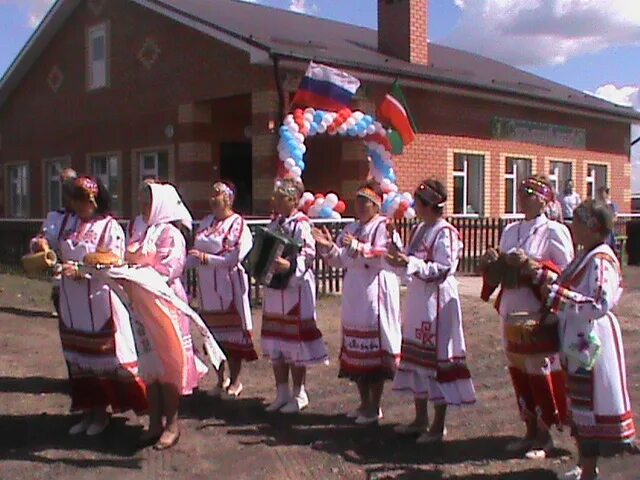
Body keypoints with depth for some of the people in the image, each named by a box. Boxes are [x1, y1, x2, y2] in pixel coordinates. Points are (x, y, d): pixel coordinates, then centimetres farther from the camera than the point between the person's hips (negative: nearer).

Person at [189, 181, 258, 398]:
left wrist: (206, 258, -18)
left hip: (229, 286, -6)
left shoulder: (238, 225, -7)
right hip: (208, 287, 6)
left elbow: (234, 258, -16)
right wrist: (193, 256, -6)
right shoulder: (206, 222, 13)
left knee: (233, 332, 0)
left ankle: (235, 381, 12)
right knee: (214, 333, 10)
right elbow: (196, 251, 15)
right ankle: (221, 379, 23)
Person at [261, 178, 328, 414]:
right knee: (275, 346, 12)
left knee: (294, 343, 0)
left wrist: (289, 265, -35)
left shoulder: (302, 225, -11)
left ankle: (299, 394, 14)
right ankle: (282, 393, 24)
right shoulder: (275, 222, 15)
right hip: (274, 289, 8)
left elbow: (308, 256, -20)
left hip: (295, 290, -8)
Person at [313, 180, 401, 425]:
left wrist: (357, 247, -32)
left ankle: (375, 407, 8)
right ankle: (364, 403, 22)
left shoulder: (384, 227, -7)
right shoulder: (351, 228, 15)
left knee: (374, 347, -3)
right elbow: (341, 261, 13)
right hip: (353, 294, 8)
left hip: (375, 293, -8)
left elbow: (383, 258, -21)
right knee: (356, 349, 11)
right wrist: (329, 247, -4)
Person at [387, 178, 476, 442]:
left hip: (437, 302, -9)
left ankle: (438, 425, 10)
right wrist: (398, 257, 2)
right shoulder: (420, 229, 13)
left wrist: (410, 263, -25)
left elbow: (444, 270, -19)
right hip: (417, 300, 9)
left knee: (436, 357, -2)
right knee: (416, 357, 13)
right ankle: (420, 419, 25)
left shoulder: (446, 233, -14)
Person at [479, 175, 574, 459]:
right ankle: (531, 431, 26)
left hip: (540, 316, -6)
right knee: (519, 374, 12)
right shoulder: (511, 231, 12)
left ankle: (545, 436, 16)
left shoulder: (554, 231, -7)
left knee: (541, 375, 1)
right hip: (512, 314, 6)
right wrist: (494, 262, -3)